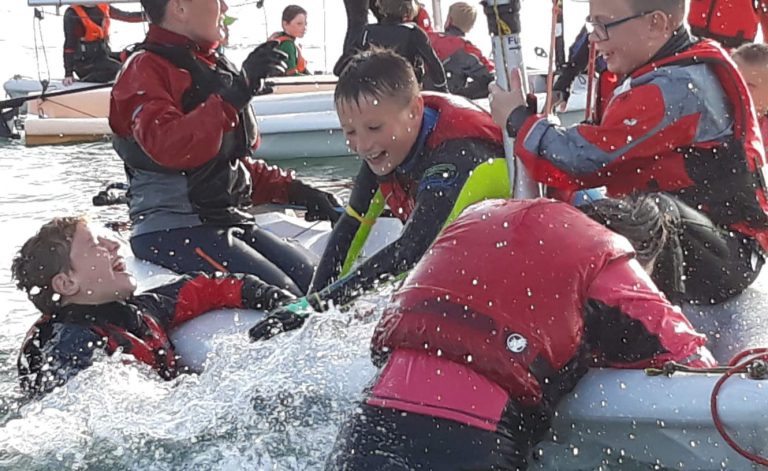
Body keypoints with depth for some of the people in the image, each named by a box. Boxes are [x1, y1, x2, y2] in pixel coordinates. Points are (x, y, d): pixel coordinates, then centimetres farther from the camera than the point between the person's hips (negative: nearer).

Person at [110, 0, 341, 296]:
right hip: (171, 230, -9)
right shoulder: (145, 69, -6)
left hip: (229, 222, 9)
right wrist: (235, 95, -30)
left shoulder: (216, 69, 20)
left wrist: (295, 192, 14)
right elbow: (168, 148, -27)